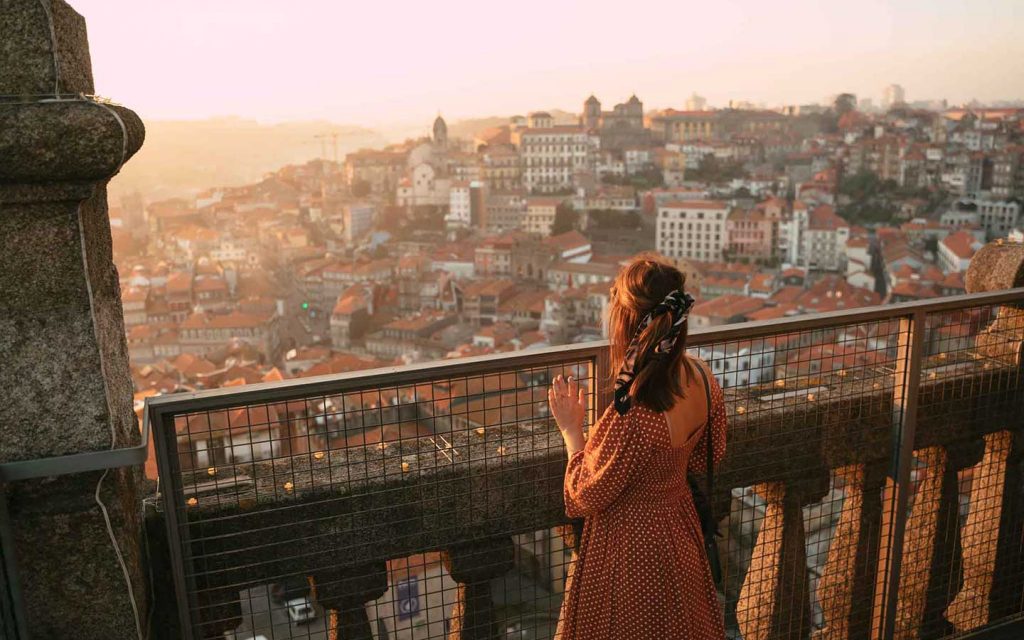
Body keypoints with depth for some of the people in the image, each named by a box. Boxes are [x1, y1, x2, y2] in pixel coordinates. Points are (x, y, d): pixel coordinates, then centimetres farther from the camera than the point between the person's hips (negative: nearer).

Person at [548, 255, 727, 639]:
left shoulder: (632, 416, -37)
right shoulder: (702, 378, -14)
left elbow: (586, 497, -21)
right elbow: (703, 461, 3)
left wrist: (571, 430, -11)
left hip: (630, 548, -7)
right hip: (678, 529, 7)